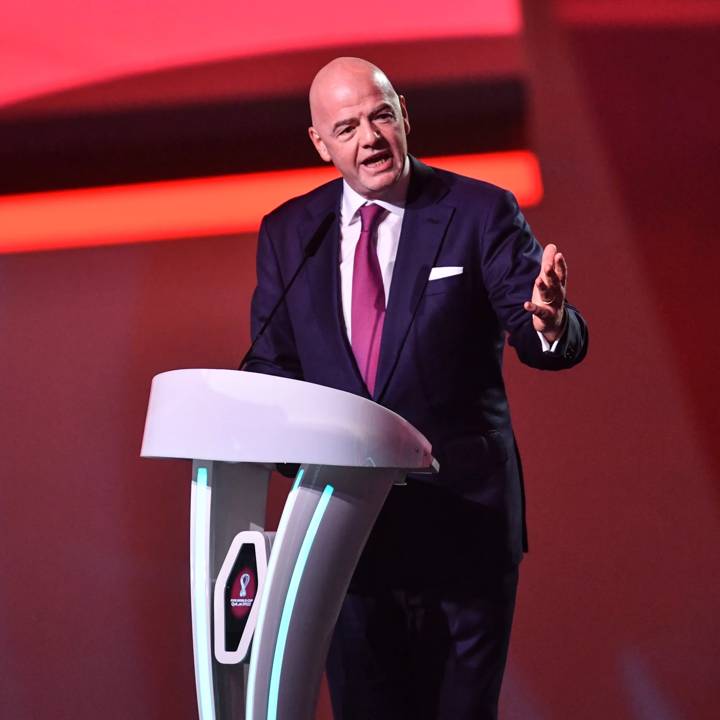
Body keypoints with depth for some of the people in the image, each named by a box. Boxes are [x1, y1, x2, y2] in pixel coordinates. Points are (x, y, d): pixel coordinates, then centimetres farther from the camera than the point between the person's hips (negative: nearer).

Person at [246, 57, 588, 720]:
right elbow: (273, 365, 8)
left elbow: (553, 344, -12)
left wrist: (548, 322, -37)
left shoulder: (481, 213, -5)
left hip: (462, 511, -3)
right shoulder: (288, 232, 5)